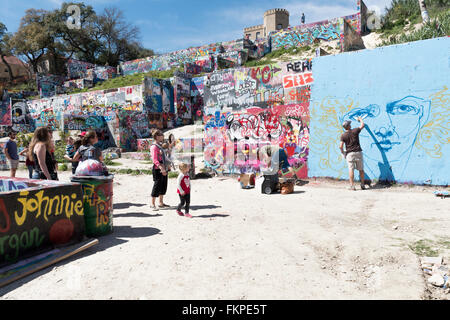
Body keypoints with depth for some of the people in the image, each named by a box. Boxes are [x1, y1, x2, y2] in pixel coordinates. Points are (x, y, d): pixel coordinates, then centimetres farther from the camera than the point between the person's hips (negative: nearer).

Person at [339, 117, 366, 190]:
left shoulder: (343, 135, -4)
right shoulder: (355, 131, -2)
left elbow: (341, 146, -7)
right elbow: (362, 125, 15)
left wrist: (343, 152, 12)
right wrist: (360, 119, 34)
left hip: (349, 153, -1)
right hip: (358, 152, 1)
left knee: (351, 169, -1)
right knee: (361, 169, 10)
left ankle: (352, 186, -4)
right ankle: (362, 185, 16)